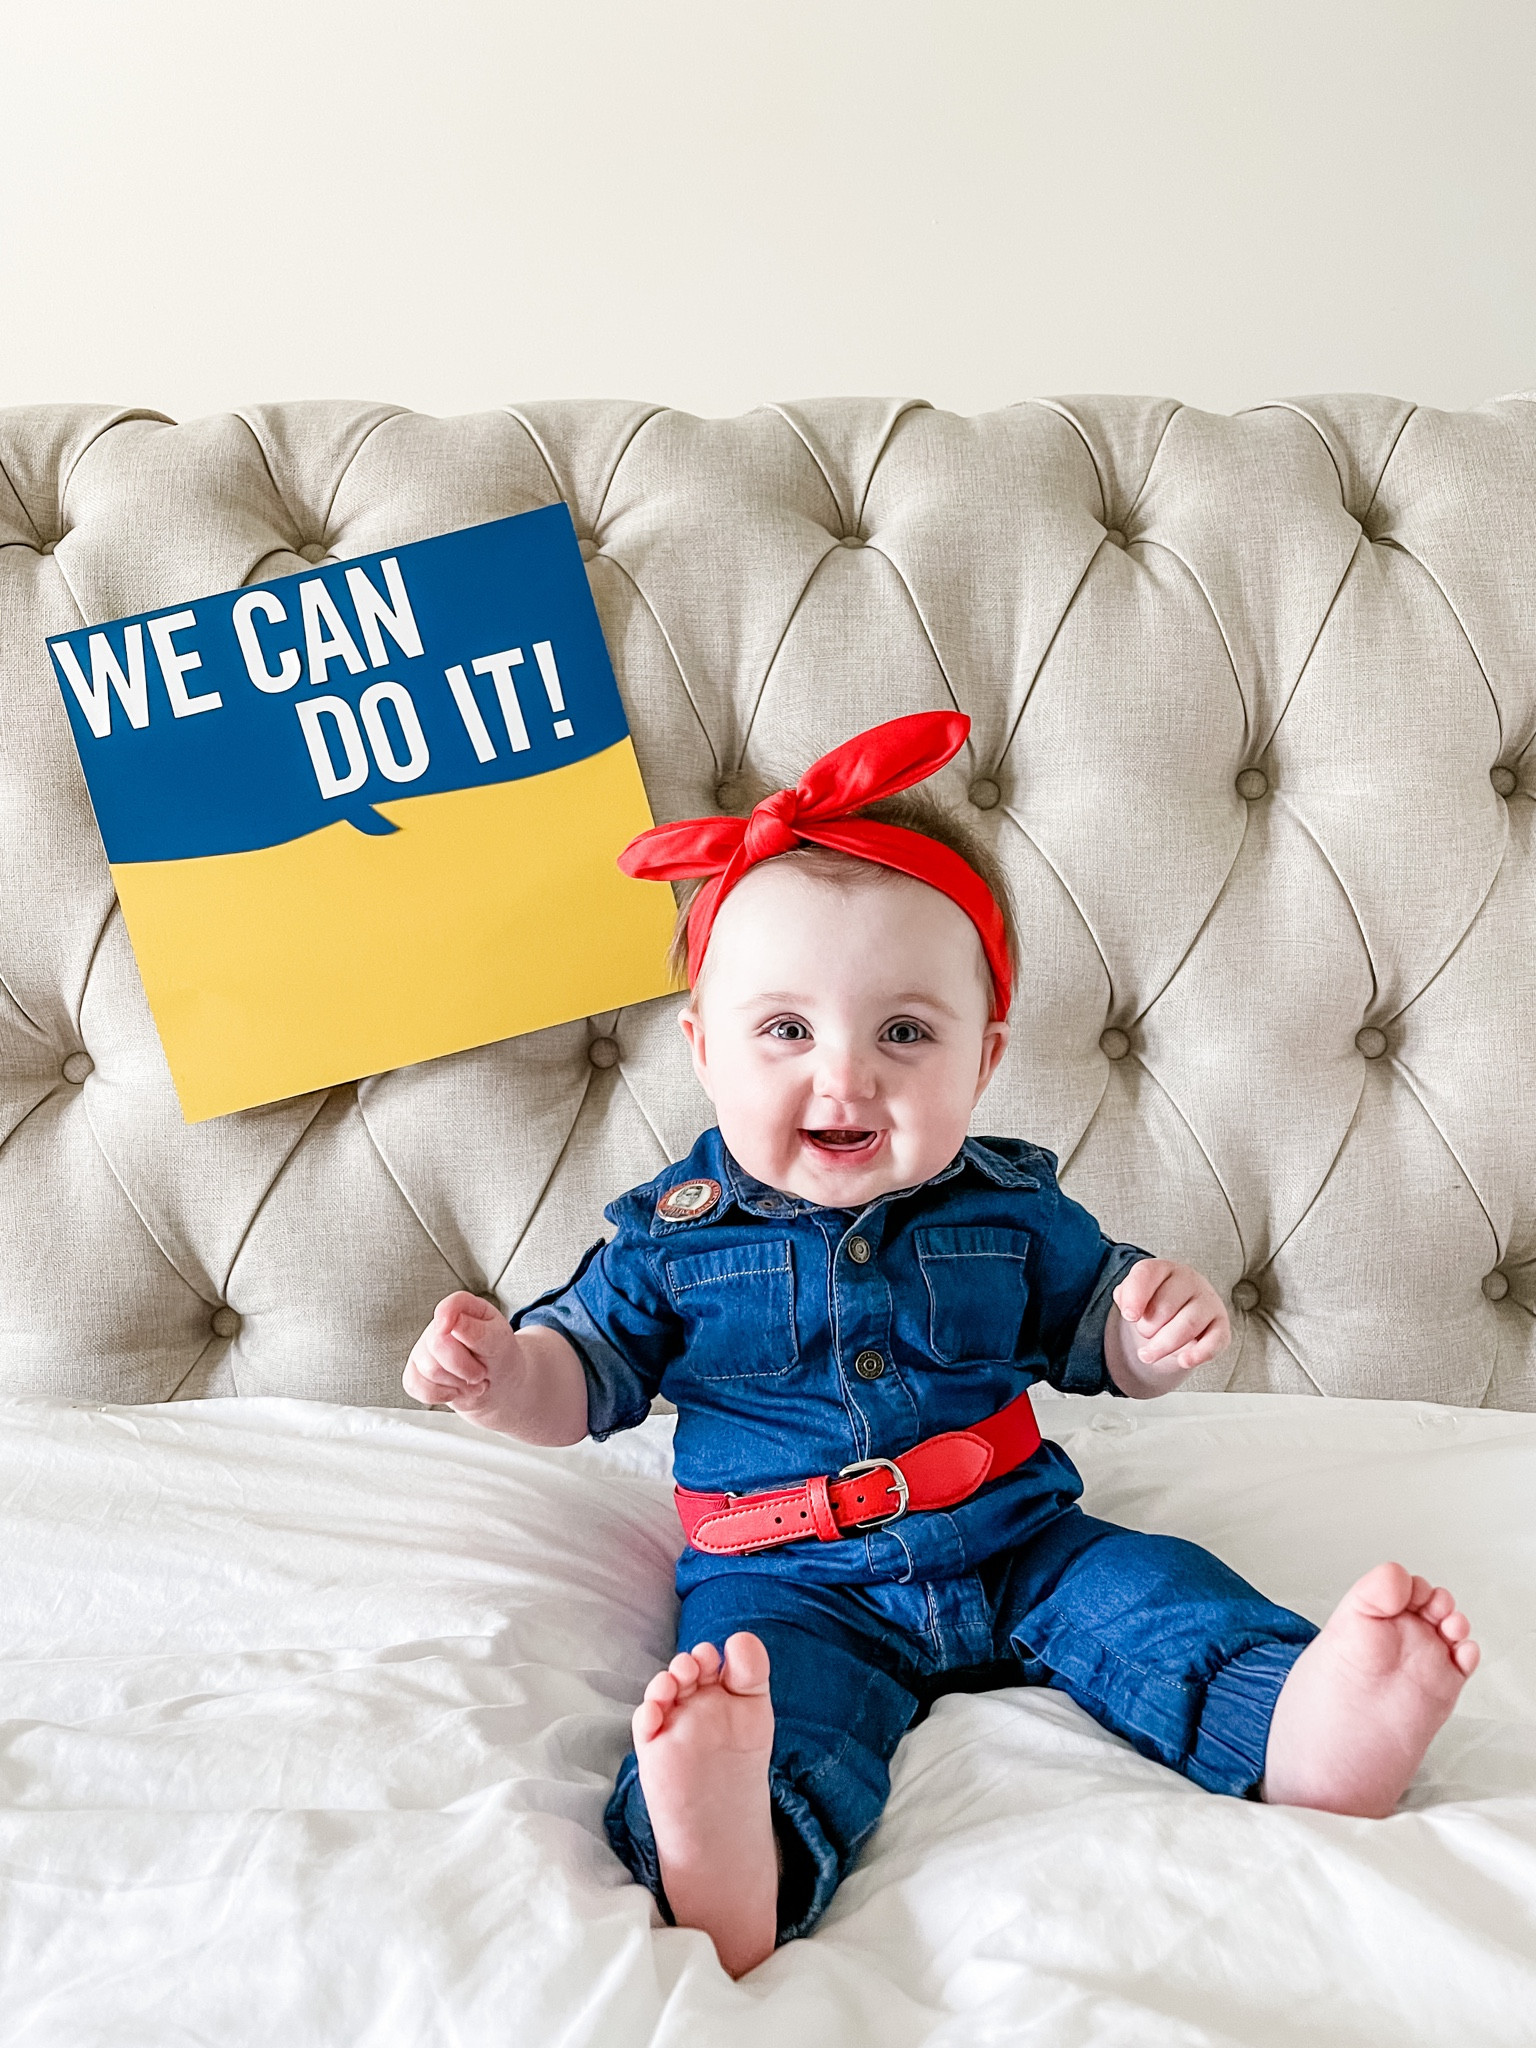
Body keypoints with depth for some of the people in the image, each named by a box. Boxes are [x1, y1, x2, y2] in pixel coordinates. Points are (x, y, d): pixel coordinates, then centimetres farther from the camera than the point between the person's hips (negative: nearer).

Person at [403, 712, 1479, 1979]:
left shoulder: (1010, 1206, 3)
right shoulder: (673, 1235, -1)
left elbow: (1097, 1337, 14)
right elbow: (584, 1378, 7)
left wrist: (1164, 1328, -11)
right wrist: (500, 1371, -16)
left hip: (1019, 1548, 4)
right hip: (792, 1581, -4)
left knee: (1155, 1592, -18)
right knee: (766, 1676, -33)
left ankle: (1307, 1729, -40)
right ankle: (728, 1865, -62)